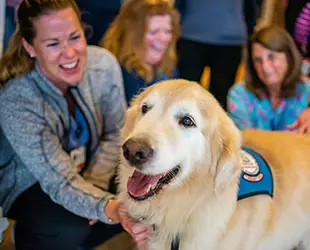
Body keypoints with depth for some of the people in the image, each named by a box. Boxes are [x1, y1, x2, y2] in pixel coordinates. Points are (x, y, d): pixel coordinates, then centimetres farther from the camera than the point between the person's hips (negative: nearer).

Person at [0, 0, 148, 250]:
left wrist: (95, 186, -21)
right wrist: (109, 208, -51)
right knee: (70, 227, -33)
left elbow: (114, 133, -6)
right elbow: (59, 182, -32)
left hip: (90, 173, 5)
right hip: (29, 185, -5)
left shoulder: (104, 64, -19)